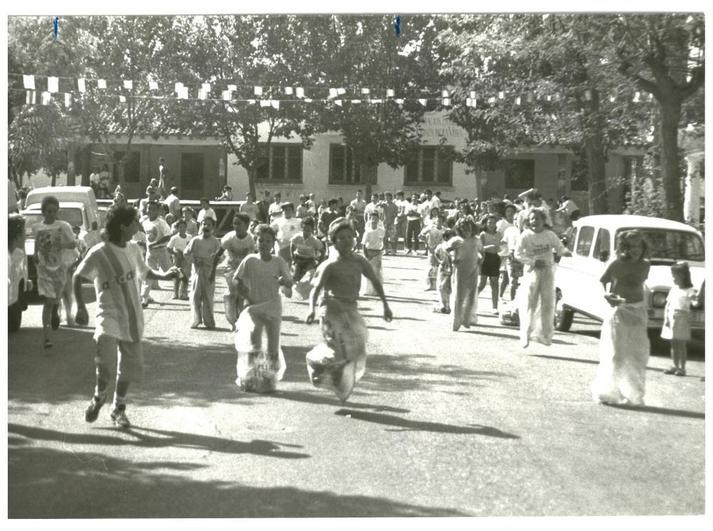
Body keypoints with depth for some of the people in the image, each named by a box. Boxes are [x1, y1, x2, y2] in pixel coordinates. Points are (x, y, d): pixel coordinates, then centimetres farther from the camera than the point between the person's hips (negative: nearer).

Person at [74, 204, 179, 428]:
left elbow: (144, 272, 22)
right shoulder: (99, 253, -11)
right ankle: (99, 395, 9)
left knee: (131, 365, 8)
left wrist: (164, 275, 4)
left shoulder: (133, 249, 6)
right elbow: (77, 277, -3)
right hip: (109, 316, -5)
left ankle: (118, 408, 28)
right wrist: (80, 307, -11)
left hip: (132, 319, 5)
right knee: (104, 361, -23)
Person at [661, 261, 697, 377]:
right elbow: (668, 304, 10)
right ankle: (675, 366, 17)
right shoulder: (673, 289, 10)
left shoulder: (689, 290, -5)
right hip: (671, 319, 5)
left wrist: (695, 301, -41)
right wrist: (666, 318, 1)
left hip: (682, 319, -5)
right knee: (673, 344, 9)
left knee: (681, 344, -2)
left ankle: (682, 368, 2)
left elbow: (694, 302, -18)